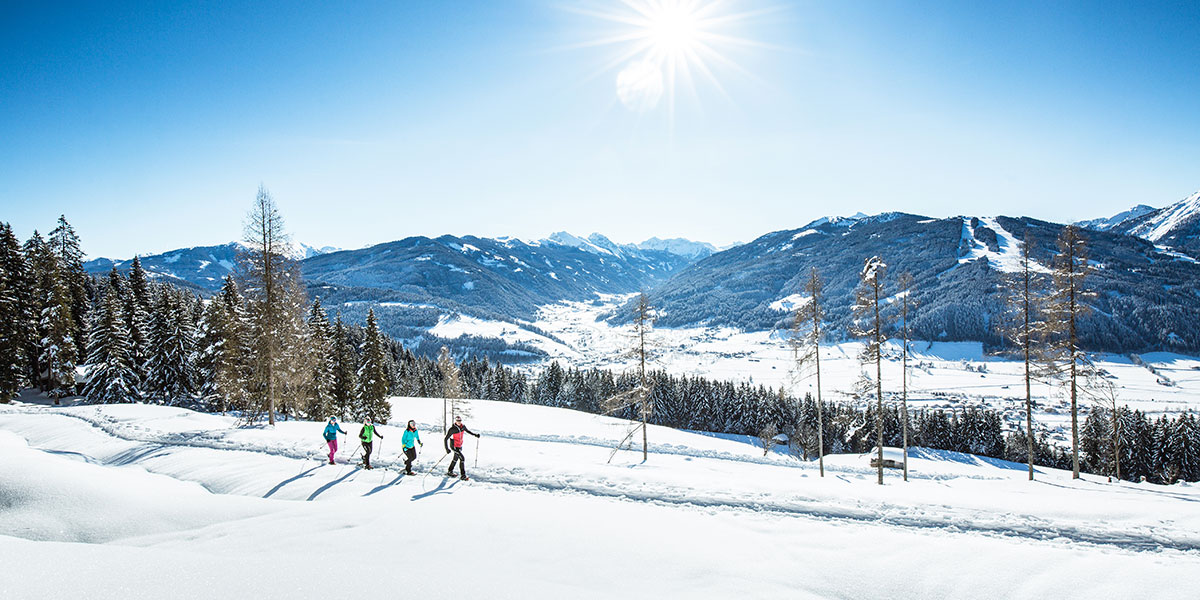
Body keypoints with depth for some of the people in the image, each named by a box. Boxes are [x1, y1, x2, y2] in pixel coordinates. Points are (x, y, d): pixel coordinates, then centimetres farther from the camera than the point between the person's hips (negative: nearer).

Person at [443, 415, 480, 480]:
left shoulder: (463, 427, -6)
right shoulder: (452, 429, -24)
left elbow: (467, 431, 18)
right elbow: (446, 439, -20)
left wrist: (475, 434, 10)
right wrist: (447, 448, -27)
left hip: (460, 445, 8)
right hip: (454, 446, -8)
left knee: (456, 458, 23)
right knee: (462, 458, -16)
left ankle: (450, 472, 41)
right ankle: (463, 475, -12)